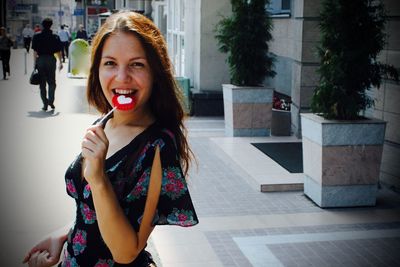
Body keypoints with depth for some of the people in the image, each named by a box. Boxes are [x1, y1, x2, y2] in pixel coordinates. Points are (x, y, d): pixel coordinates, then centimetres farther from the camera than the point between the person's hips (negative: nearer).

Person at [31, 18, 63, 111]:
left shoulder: (37, 37, -1)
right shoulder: (55, 37, -2)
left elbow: (35, 51, -3)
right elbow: (58, 51, -1)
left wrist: (34, 63, 3)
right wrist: (60, 62, 8)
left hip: (40, 60, 1)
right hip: (51, 60, 0)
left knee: (42, 83, 8)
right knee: (52, 82, 11)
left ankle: (45, 104, 7)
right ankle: (51, 101, -5)